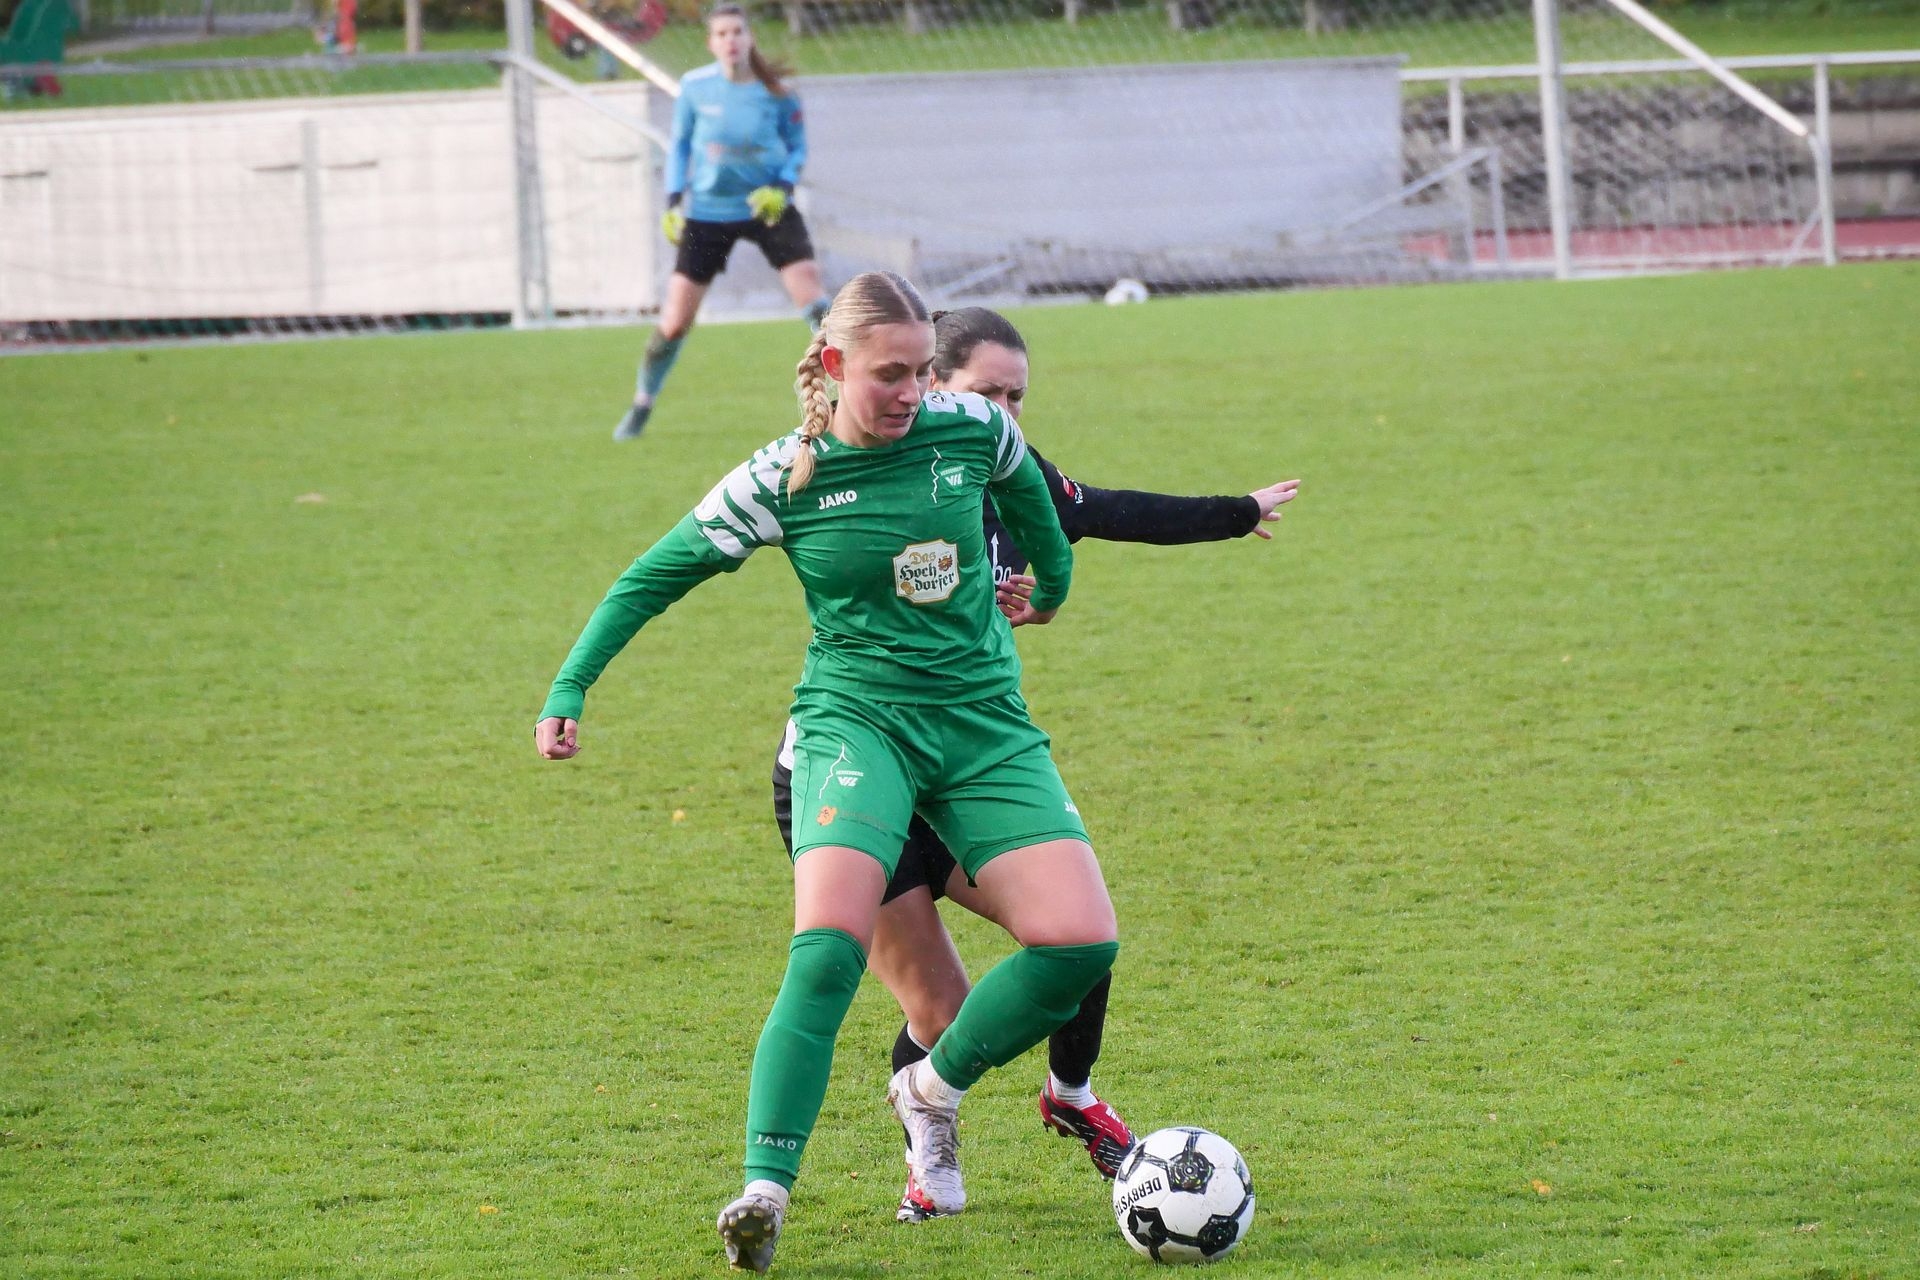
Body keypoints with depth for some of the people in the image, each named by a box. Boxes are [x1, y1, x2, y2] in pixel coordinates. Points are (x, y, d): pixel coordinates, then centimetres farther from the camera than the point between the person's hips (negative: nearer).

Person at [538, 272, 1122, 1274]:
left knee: (1081, 943, -12)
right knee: (829, 945, -28)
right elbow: (654, 578, 3)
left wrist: (1052, 583, 38)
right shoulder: (781, 482, -7)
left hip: (985, 728, 3)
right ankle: (765, 1191, -27)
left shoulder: (974, 431, -2)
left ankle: (932, 1091, 13)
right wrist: (569, 691, -2)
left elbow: (1025, 491, 23)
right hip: (856, 720, -3)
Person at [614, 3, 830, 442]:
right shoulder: (694, 87, -7)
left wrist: (782, 188, -16)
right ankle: (641, 406, 20)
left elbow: (797, 147, 3)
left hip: (767, 207, -1)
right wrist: (673, 201, -2)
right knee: (674, 321, 0)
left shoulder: (777, 92, -10)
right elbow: (679, 145, 7)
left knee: (813, 298, -16)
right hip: (708, 211, 1)